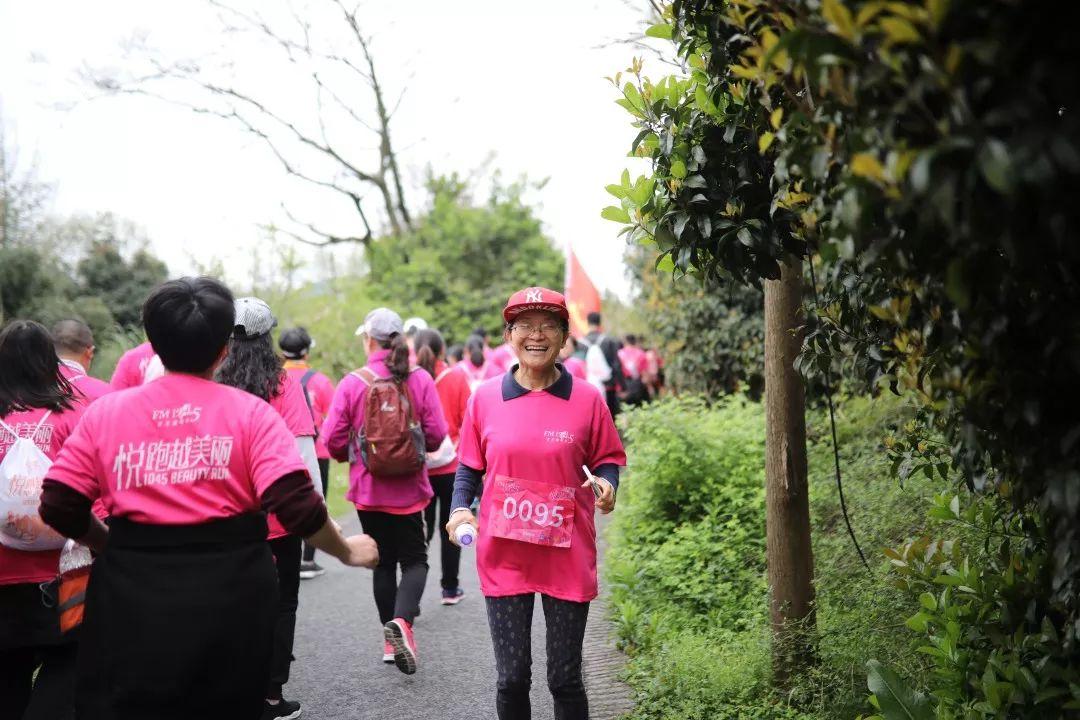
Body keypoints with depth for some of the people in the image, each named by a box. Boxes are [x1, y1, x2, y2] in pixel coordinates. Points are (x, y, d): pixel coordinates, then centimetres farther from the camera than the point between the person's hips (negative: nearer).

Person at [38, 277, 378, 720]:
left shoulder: (105, 411, 2)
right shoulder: (249, 412, -5)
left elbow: (59, 507, 1)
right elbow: (296, 505, -15)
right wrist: (347, 551, 2)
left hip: (132, 599, 1)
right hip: (229, 602, 0)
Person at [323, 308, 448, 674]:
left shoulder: (352, 383, -9)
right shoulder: (420, 380, -8)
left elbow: (333, 438, -8)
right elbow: (436, 435, -6)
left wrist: (348, 456, 14)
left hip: (368, 491, 1)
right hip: (410, 489, -1)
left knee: (383, 562, 15)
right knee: (414, 560, 9)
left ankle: (391, 640, 20)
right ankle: (402, 620, -16)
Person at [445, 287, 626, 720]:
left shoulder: (587, 399, -3)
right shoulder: (485, 397, 0)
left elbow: (606, 459, 6)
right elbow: (468, 468, 9)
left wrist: (605, 483, -15)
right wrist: (460, 509, -8)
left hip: (567, 557, -1)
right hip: (503, 555, 1)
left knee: (565, 680, 8)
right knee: (512, 679, 8)